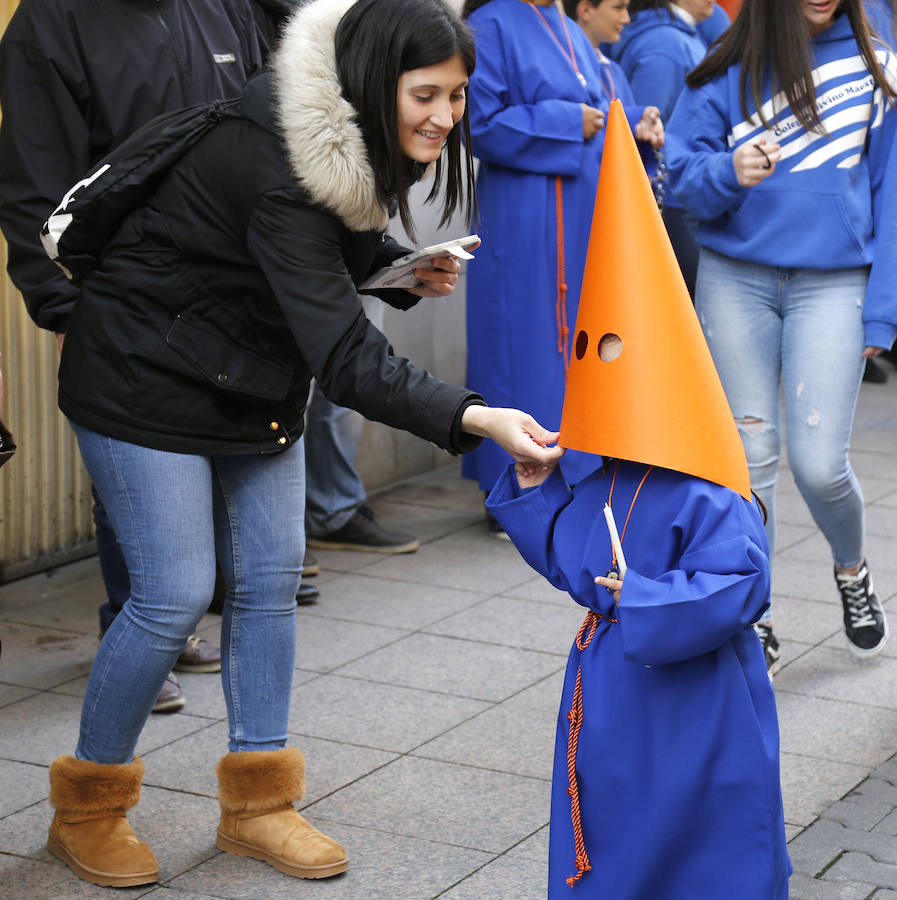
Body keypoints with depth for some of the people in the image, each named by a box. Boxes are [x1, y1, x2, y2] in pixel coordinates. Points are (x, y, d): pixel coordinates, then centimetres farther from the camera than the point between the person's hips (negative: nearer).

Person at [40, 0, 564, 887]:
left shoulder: (357, 140, -6)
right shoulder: (276, 166, -33)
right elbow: (344, 356, -37)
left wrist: (401, 270, -10)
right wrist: (474, 418, -47)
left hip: (252, 377, 9)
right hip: (148, 380, -9)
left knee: (269, 581, 7)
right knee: (173, 595, -8)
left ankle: (255, 803, 19)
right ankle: (85, 808, 12)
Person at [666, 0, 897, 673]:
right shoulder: (727, 70, 3)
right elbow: (684, 174, 2)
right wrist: (729, 174, -21)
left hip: (832, 282, -1)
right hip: (736, 280, 1)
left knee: (819, 464, -7)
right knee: (749, 457, 3)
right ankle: (754, 623, 16)